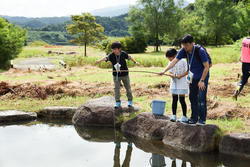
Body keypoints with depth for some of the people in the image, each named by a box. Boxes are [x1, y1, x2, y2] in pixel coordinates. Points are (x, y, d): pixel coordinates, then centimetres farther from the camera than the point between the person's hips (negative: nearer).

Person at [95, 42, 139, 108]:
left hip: (124, 74, 0)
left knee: (128, 87, 11)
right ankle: (117, 102, 6)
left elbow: (129, 57, 3)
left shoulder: (123, 53, -12)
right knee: (116, 88, -3)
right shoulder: (111, 55, -14)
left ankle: (130, 100, 28)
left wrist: (135, 62, 5)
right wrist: (99, 60, -47)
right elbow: (106, 58, -30)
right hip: (116, 75, 0)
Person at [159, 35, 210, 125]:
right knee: (192, 98, 6)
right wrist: (164, 71, -18)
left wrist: (202, 81, -19)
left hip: (203, 76, -6)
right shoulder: (184, 50, -10)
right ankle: (194, 118, 14)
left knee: (201, 98, -10)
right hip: (193, 77, 6)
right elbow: (174, 61, -8)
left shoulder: (200, 51, -25)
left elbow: (206, 67, -20)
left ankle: (202, 119, -2)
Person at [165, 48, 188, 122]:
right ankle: (174, 116, 12)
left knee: (182, 100, -2)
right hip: (174, 83, 5)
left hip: (182, 83, -5)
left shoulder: (183, 61, -8)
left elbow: (187, 71, -8)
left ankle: (184, 116, 6)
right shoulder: (170, 63, 6)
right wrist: (172, 75, -18)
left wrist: (180, 76, -22)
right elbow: (170, 72, 5)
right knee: (174, 99, 6)